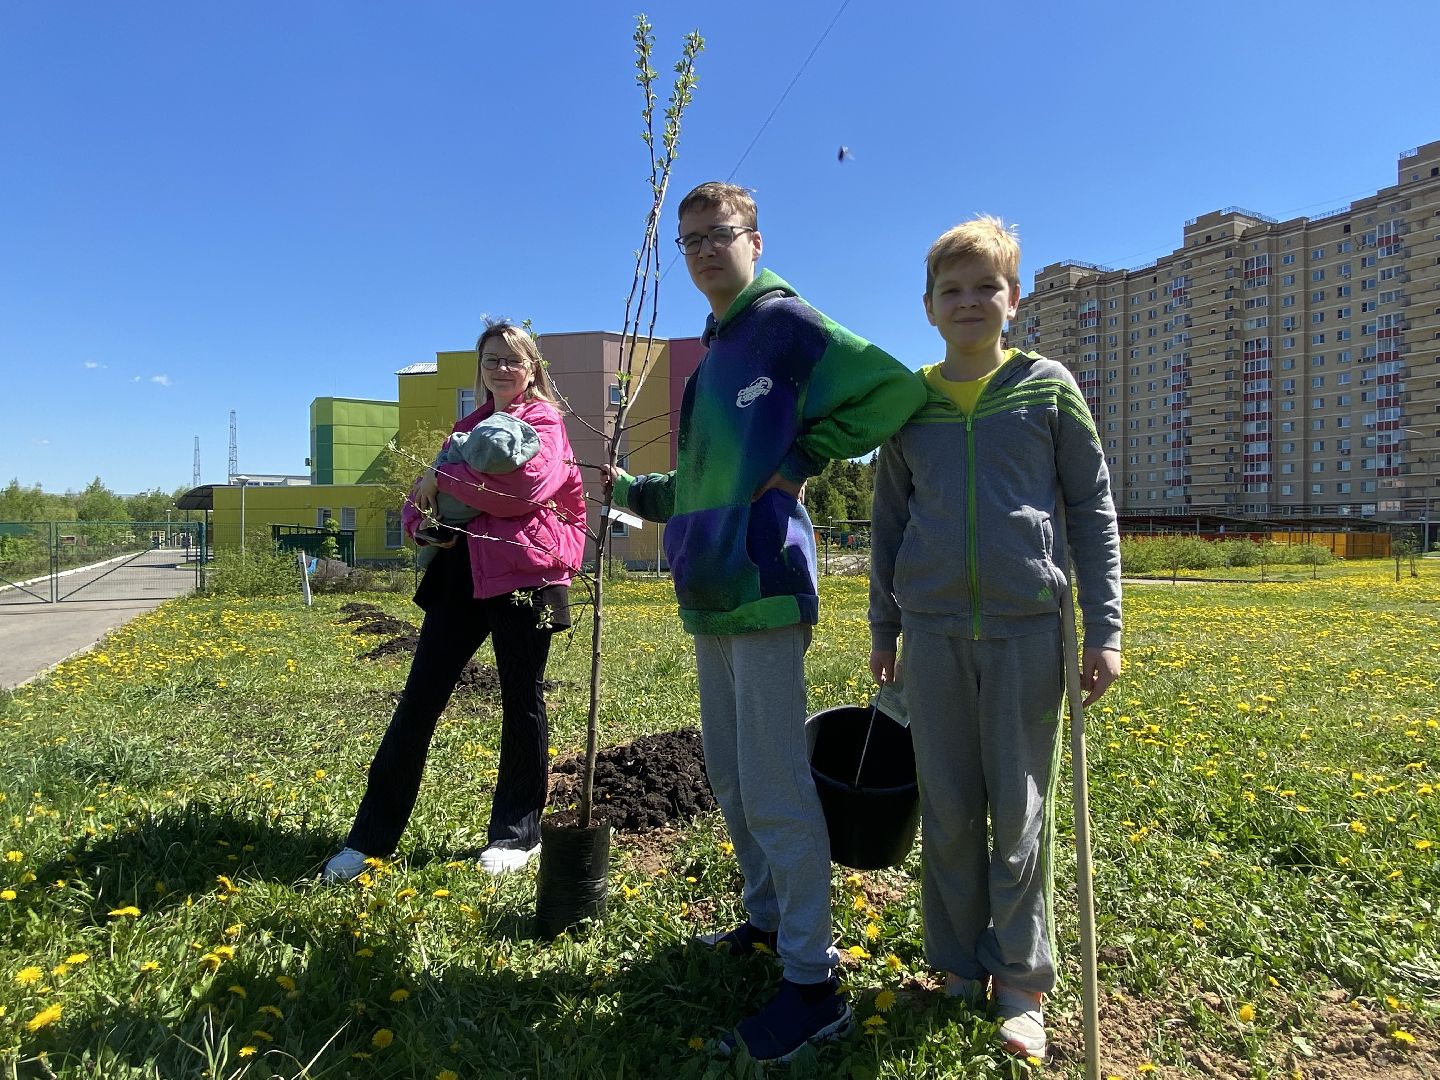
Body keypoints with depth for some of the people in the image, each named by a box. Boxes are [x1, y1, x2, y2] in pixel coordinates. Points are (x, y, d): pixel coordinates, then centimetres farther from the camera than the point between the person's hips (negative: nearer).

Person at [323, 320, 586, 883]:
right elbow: (418, 499, 19)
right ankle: (370, 836, 14)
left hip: (524, 575, -5)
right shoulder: (469, 428, 19)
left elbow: (528, 482, -20)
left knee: (521, 703, 5)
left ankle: (516, 834, 21)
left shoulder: (544, 422, 1)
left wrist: (443, 478, -13)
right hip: (462, 576, 6)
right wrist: (422, 520, -5)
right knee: (418, 699, 3)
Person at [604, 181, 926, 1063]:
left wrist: (803, 457, -10)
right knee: (731, 777, 17)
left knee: (775, 790, -5)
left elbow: (898, 389, -12)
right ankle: (769, 919, 35)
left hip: (766, 590, -9)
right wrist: (628, 487, 12)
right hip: (713, 595, 9)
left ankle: (814, 984, 8)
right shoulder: (711, 353, 20)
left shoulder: (784, 322, -4)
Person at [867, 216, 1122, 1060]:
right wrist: (883, 629, 14)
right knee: (948, 811, 9)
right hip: (934, 632, 2)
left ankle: (1023, 983, 24)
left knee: (1021, 812, 6)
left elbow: (1093, 508, 4)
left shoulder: (1047, 387, 3)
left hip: (1029, 627, -2)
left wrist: (1104, 629, -1)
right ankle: (961, 969, 28)